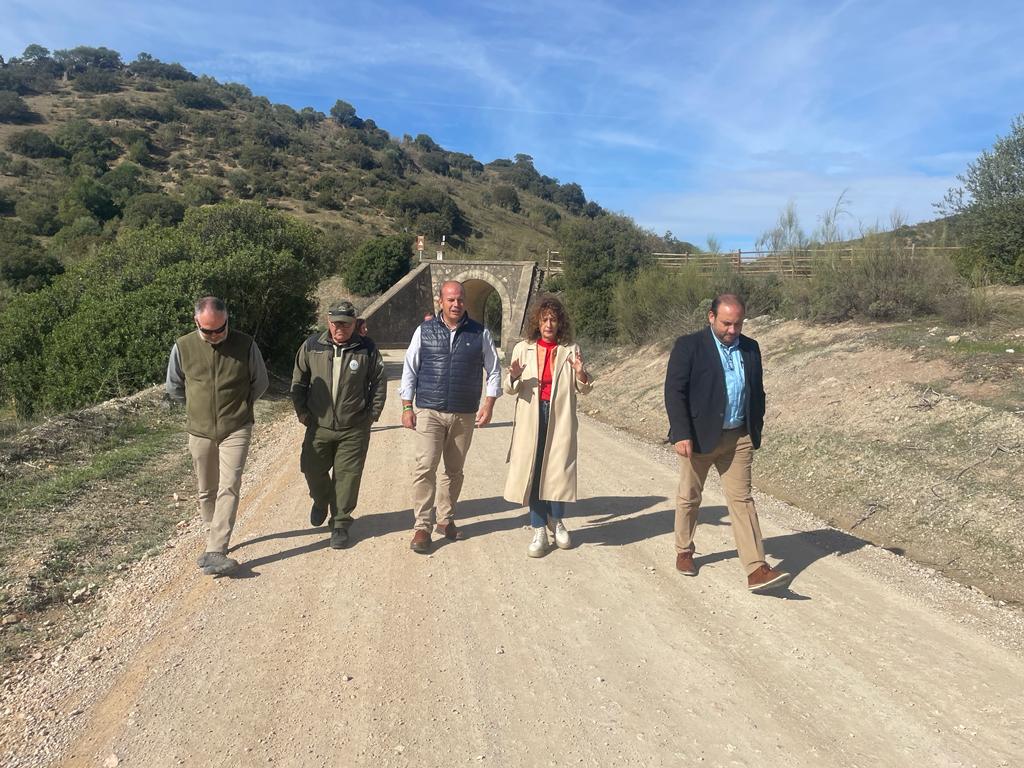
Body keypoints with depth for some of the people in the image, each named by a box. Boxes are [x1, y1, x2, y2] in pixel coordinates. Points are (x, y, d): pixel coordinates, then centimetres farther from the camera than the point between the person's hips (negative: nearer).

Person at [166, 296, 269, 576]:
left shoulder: (245, 345, -9)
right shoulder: (183, 347, -5)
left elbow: (260, 383, 7)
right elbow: (174, 388, 10)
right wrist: (199, 406, 11)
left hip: (236, 429, -2)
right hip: (199, 431, 3)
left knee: (229, 487, -12)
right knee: (206, 491, 12)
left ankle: (215, 552, -11)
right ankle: (216, 538, 32)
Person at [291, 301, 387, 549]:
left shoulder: (367, 349, -4)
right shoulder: (311, 346, -1)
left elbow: (379, 383, 4)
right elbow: (298, 382, 9)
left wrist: (372, 414, 1)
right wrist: (302, 412, 5)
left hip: (354, 429, -2)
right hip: (319, 426, 2)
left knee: (347, 477, 3)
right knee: (313, 470, 10)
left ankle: (340, 523, 20)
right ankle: (321, 501, 43)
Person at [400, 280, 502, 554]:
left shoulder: (480, 334, 3)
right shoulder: (424, 331, 2)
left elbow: (494, 370, 8)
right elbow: (409, 370, 5)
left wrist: (488, 405, -1)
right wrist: (407, 407, 1)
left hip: (465, 415, 2)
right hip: (429, 412, -1)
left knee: (454, 470, 11)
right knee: (425, 467, -8)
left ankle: (445, 520, 26)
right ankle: (422, 527, 1)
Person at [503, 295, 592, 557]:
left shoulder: (570, 350, 4)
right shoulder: (523, 349, 5)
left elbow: (584, 389, 8)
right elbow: (510, 389, 7)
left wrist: (581, 374, -13)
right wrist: (514, 377, -16)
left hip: (560, 417, 0)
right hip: (531, 417, 0)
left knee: (559, 470, 2)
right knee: (533, 471, 2)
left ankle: (556, 520, 27)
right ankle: (539, 530, 14)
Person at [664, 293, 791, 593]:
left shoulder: (750, 348, 8)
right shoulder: (689, 346, -8)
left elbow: (757, 392, 15)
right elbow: (674, 391, -13)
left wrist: (756, 431, 11)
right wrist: (681, 434, -19)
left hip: (738, 438, 4)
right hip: (698, 437, -3)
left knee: (742, 500, 2)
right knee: (689, 498, 11)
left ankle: (757, 570, 1)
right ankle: (684, 552, 31)